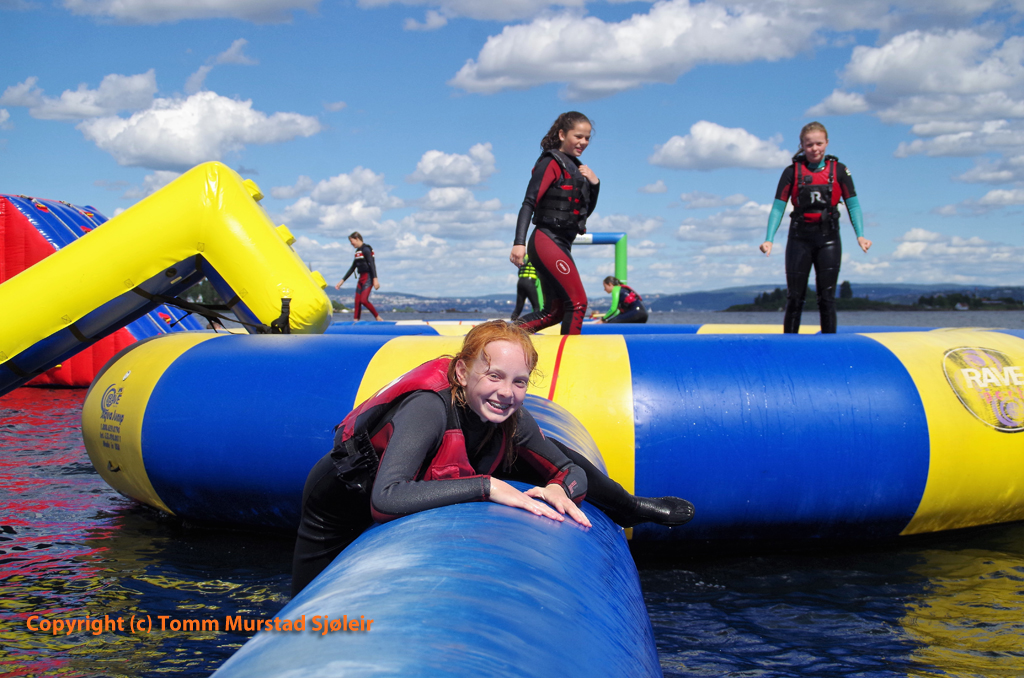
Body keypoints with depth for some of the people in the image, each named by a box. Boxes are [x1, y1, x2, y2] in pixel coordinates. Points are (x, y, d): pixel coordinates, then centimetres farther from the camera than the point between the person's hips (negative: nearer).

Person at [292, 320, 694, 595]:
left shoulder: (512, 418, -23)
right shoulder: (428, 407, -42)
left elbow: (571, 470, -12)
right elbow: (385, 501, -54)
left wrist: (561, 490, -37)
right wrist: (487, 487, -54)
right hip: (344, 502, -5)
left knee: (547, 455, 0)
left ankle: (630, 508, 21)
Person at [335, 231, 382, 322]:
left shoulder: (366, 249, -9)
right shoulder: (358, 251, 17)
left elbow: (372, 264, -18)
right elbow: (352, 268, 23)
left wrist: (375, 279, -28)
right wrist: (342, 281, 24)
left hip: (368, 278, -9)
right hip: (361, 278, 9)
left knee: (364, 300, -19)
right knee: (357, 302, 2)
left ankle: (378, 317, -6)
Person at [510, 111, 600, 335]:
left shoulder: (574, 166, 18)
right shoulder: (551, 163, -8)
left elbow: (586, 211, 24)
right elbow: (529, 203, -16)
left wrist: (594, 183, 5)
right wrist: (519, 242, -28)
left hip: (561, 244, 9)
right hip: (547, 241, -9)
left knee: (554, 312, 9)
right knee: (577, 302, -11)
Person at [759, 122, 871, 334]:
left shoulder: (839, 170, 2)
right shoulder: (792, 172, 0)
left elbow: (853, 205, 1)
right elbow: (778, 208, -3)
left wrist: (860, 235, -13)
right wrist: (769, 239, -14)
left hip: (828, 239, 0)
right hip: (800, 239, 0)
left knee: (827, 297, 1)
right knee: (795, 298, 1)